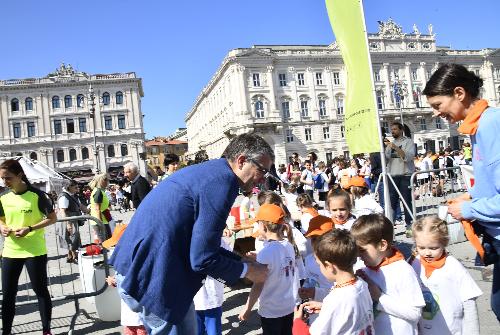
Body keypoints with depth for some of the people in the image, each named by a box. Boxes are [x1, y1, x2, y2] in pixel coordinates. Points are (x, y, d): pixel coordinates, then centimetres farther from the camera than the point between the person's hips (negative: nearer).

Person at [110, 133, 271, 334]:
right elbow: (203, 259, -19)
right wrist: (247, 270, -4)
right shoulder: (223, 181, -18)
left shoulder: (211, 170, 13)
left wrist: (242, 262, 17)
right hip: (152, 277, -10)